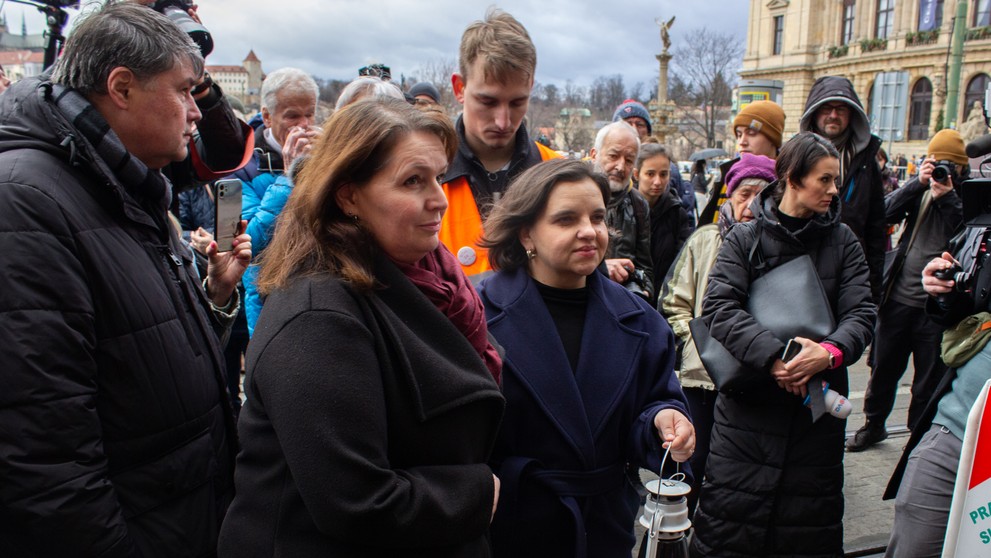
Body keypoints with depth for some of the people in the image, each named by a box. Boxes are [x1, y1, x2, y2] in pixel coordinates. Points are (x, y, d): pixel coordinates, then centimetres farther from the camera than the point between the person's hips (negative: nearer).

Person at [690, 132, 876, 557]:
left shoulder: (843, 243, 8)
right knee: (728, 522, 2)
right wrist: (773, 356, -25)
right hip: (749, 402, -2)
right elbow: (718, 307, -13)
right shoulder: (745, 239, 0)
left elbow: (861, 314, -2)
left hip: (818, 405, 3)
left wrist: (829, 352, -23)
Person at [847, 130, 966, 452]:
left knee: (930, 377, 8)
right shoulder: (920, 189, 7)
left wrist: (947, 198, -19)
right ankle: (873, 425, 32)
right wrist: (918, 183, -17)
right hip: (899, 296, 3)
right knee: (884, 367, 14)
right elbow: (886, 212, -7)